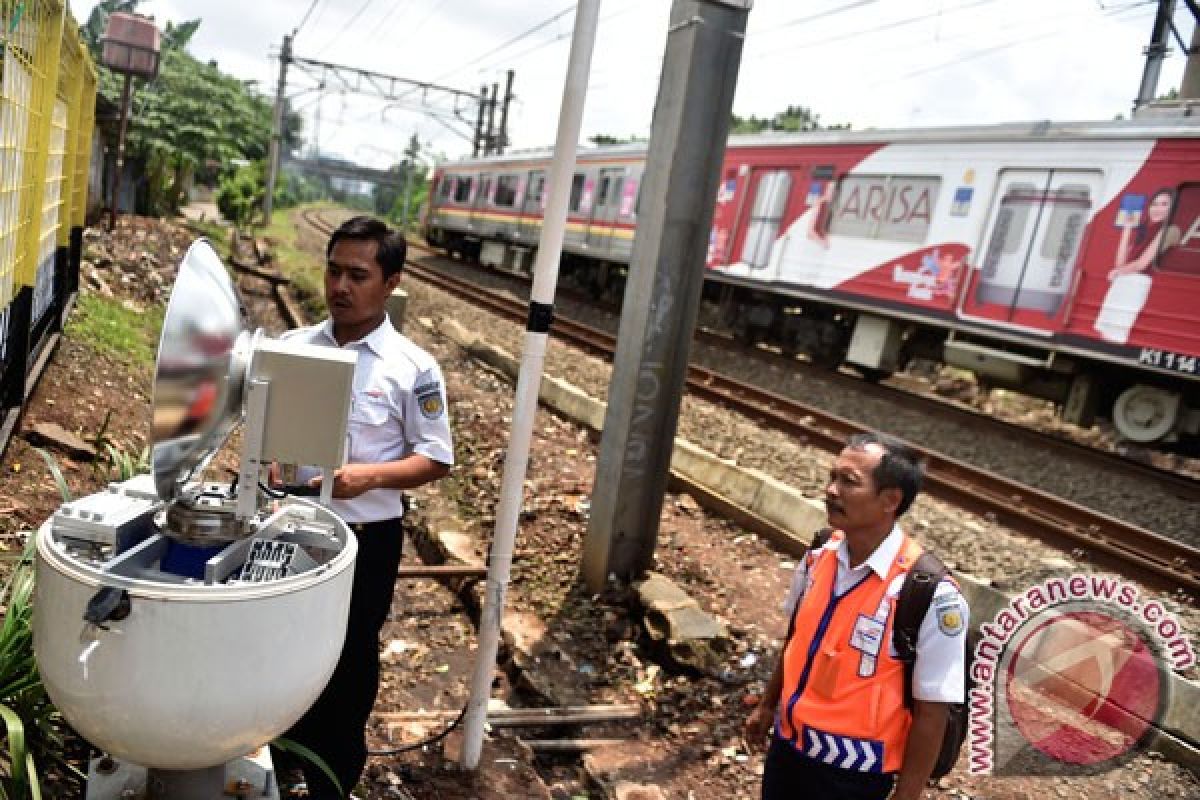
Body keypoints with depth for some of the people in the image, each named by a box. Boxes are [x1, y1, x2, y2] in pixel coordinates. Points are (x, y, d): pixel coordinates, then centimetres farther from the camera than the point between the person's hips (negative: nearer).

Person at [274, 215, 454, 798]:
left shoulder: (412, 370, -12)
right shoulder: (292, 347, -1)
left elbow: (435, 460, -9)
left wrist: (369, 476, -24)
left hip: (364, 539, -3)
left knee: (348, 663, 13)